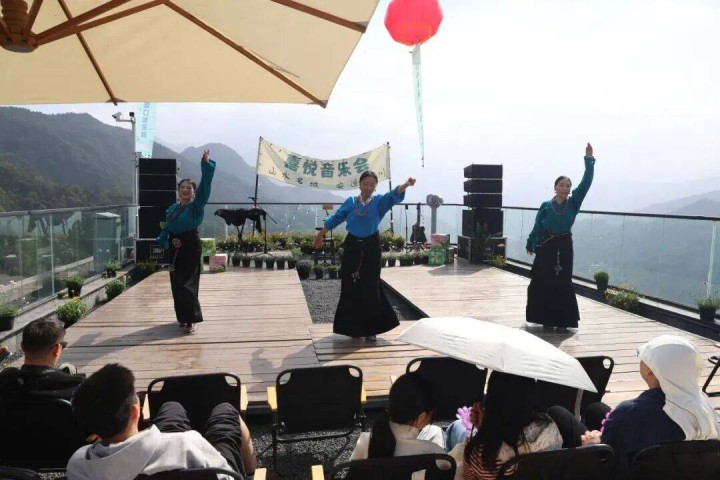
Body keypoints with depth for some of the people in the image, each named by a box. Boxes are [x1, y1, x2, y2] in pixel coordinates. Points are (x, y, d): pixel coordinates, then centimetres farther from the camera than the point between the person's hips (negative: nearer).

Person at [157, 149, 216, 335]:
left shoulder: (196, 206, -7)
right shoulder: (172, 209, 9)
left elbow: (205, 186, -19)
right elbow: (166, 229, 16)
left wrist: (206, 164, -26)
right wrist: (166, 241, -3)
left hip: (191, 249, -5)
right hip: (175, 251, 5)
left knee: (188, 285, -8)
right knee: (176, 285, 9)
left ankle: (191, 320, 1)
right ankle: (183, 317, 23)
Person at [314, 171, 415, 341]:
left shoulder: (379, 201, -2)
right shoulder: (350, 202, 4)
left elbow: (393, 196, -21)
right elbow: (336, 218, 14)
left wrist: (406, 185, -41)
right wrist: (321, 234, 21)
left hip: (371, 248, -1)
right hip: (353, 247, 2)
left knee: (370, 288, 1)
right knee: (351, 288, 3)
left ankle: (370, 328, 14)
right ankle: (353, 327, 17)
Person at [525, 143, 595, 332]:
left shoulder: (573, 203, 3)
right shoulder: (546, 206, 0)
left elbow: (586, 182, -5)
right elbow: (537, 227, 4)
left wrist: (589, 160, -11)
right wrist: (531, 245, 4)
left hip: (564, 247, 1)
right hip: (546, 247, -1)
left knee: (563, 283, 2)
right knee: (544, 283, 1)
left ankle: (562, 321, 8)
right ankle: (547, 319, 11)